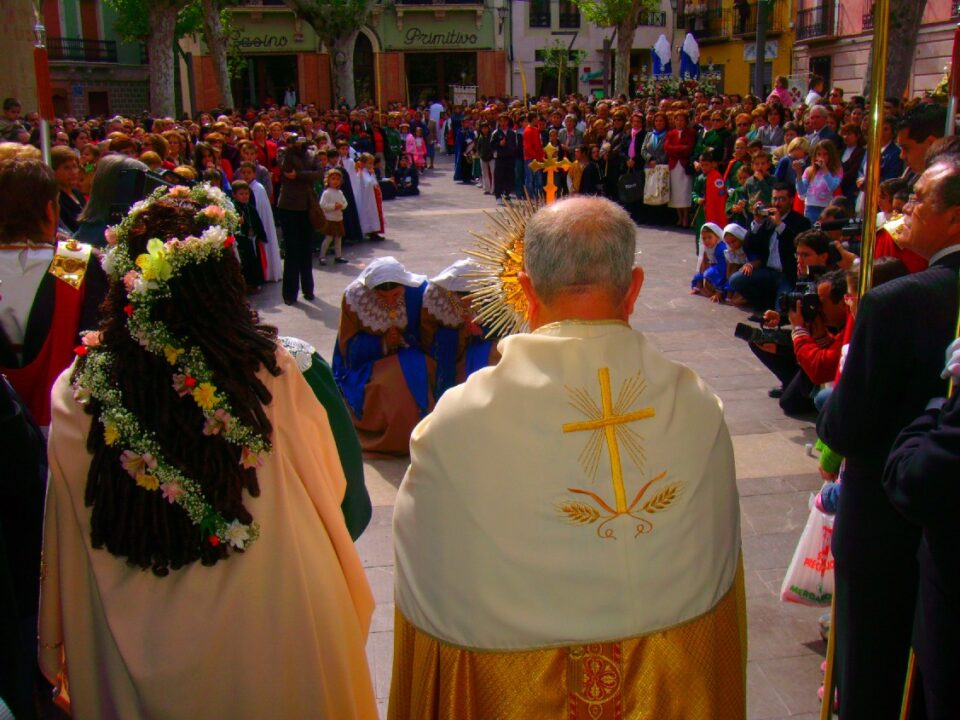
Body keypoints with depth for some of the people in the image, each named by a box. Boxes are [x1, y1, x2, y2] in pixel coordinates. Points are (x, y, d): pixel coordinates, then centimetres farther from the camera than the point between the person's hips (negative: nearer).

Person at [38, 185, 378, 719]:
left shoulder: (79, 390, -17)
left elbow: (65, 539, -5)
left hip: (131, 651, 2)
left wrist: (56, 652, 9)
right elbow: (330, 484, -12)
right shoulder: (270, 370, -23)